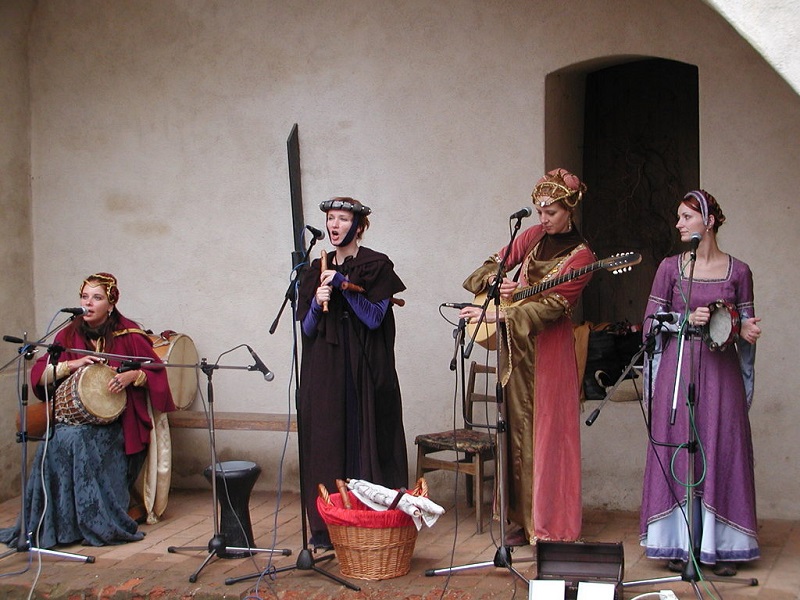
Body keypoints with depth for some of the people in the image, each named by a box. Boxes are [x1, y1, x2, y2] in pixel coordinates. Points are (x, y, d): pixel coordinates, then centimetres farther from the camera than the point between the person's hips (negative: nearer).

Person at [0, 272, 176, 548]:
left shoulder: (128, 334, 0)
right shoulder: (69, 335, 8)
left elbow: (155, 371, 3)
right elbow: (39, 376, 3)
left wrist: (131, 376, -16)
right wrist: (73, 364, -12)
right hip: (72, 416, 3)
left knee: (79, 441, -31)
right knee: (54, 445, -27)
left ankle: (96, 523, -19)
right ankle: (51, 525, -17)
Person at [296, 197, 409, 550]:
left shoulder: (377, 266, 0)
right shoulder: (318, 270, 13)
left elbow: (374, 317, -10)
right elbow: (307, 328, 9)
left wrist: (344, 286, -16)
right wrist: (317, 302, -10)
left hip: (365, 371, -4)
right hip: (324, 372, 4)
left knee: (364, 439, -5)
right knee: (326, 442, 1)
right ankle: (325, 528, 6)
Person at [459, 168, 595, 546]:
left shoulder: (580, 256, -9)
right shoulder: (533, 236, 9)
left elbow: (552, 306, -21)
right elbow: (495, 263, 18)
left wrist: (496, 314, -29)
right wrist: (494, 280, -6)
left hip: (548, 348, -6)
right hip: (514, 344, 6)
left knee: (547, 434, -5)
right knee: (517, 430, 7)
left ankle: (551, 526, 1)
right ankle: (523, 518, 14)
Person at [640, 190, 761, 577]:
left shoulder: (738, 271, 4)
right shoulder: (670, 267, 4)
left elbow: (745, 325, 10)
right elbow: (652, 320, 2)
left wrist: (746, 330, -11)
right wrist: (688, 319, -14)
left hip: (721, 371, 0)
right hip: (678, 368, 0)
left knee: (721, 451, 0)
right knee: (677, 450, 0)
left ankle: (721, 546, 8)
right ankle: (679, 544, 8)